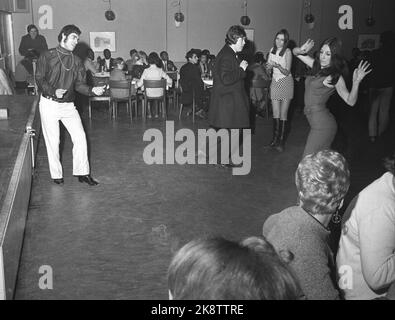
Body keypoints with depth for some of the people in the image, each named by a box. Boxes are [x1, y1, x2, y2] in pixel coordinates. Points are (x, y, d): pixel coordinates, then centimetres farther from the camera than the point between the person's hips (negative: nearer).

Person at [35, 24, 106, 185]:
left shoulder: (77, 61, 7)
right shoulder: (47, 56, -4)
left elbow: (79, 84, 4)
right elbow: (39, 79, -7)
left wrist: (92, 90, -16)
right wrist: (54, 91, -23)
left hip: (68, 105, 4)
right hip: (49, 104, -3)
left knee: (80, 137, -3)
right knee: (53, 141, 4)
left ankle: (82, 173, 9)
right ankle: (56, 175, 19)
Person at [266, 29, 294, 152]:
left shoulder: (287, 52, -12)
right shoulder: (272, 50, 5)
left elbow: (287, 72, -15)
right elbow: (269, 67, 11)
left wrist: (277, 65, -30)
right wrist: (269, 65, -12)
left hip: (285, 83, -4)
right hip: (275, 82, 5)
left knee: (283, 115, -4)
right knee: (275, 114, 3)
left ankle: (281, 141, 3)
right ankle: (275, 138, 13)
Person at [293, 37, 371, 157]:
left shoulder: (335, 77, -11)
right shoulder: (316, 65, 8)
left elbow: (350, 101, -13)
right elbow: (295, 52, 15)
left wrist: (356, 82, -28)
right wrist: (301, 50, -8)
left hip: (323, 125, -7)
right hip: (316, 122, 7)